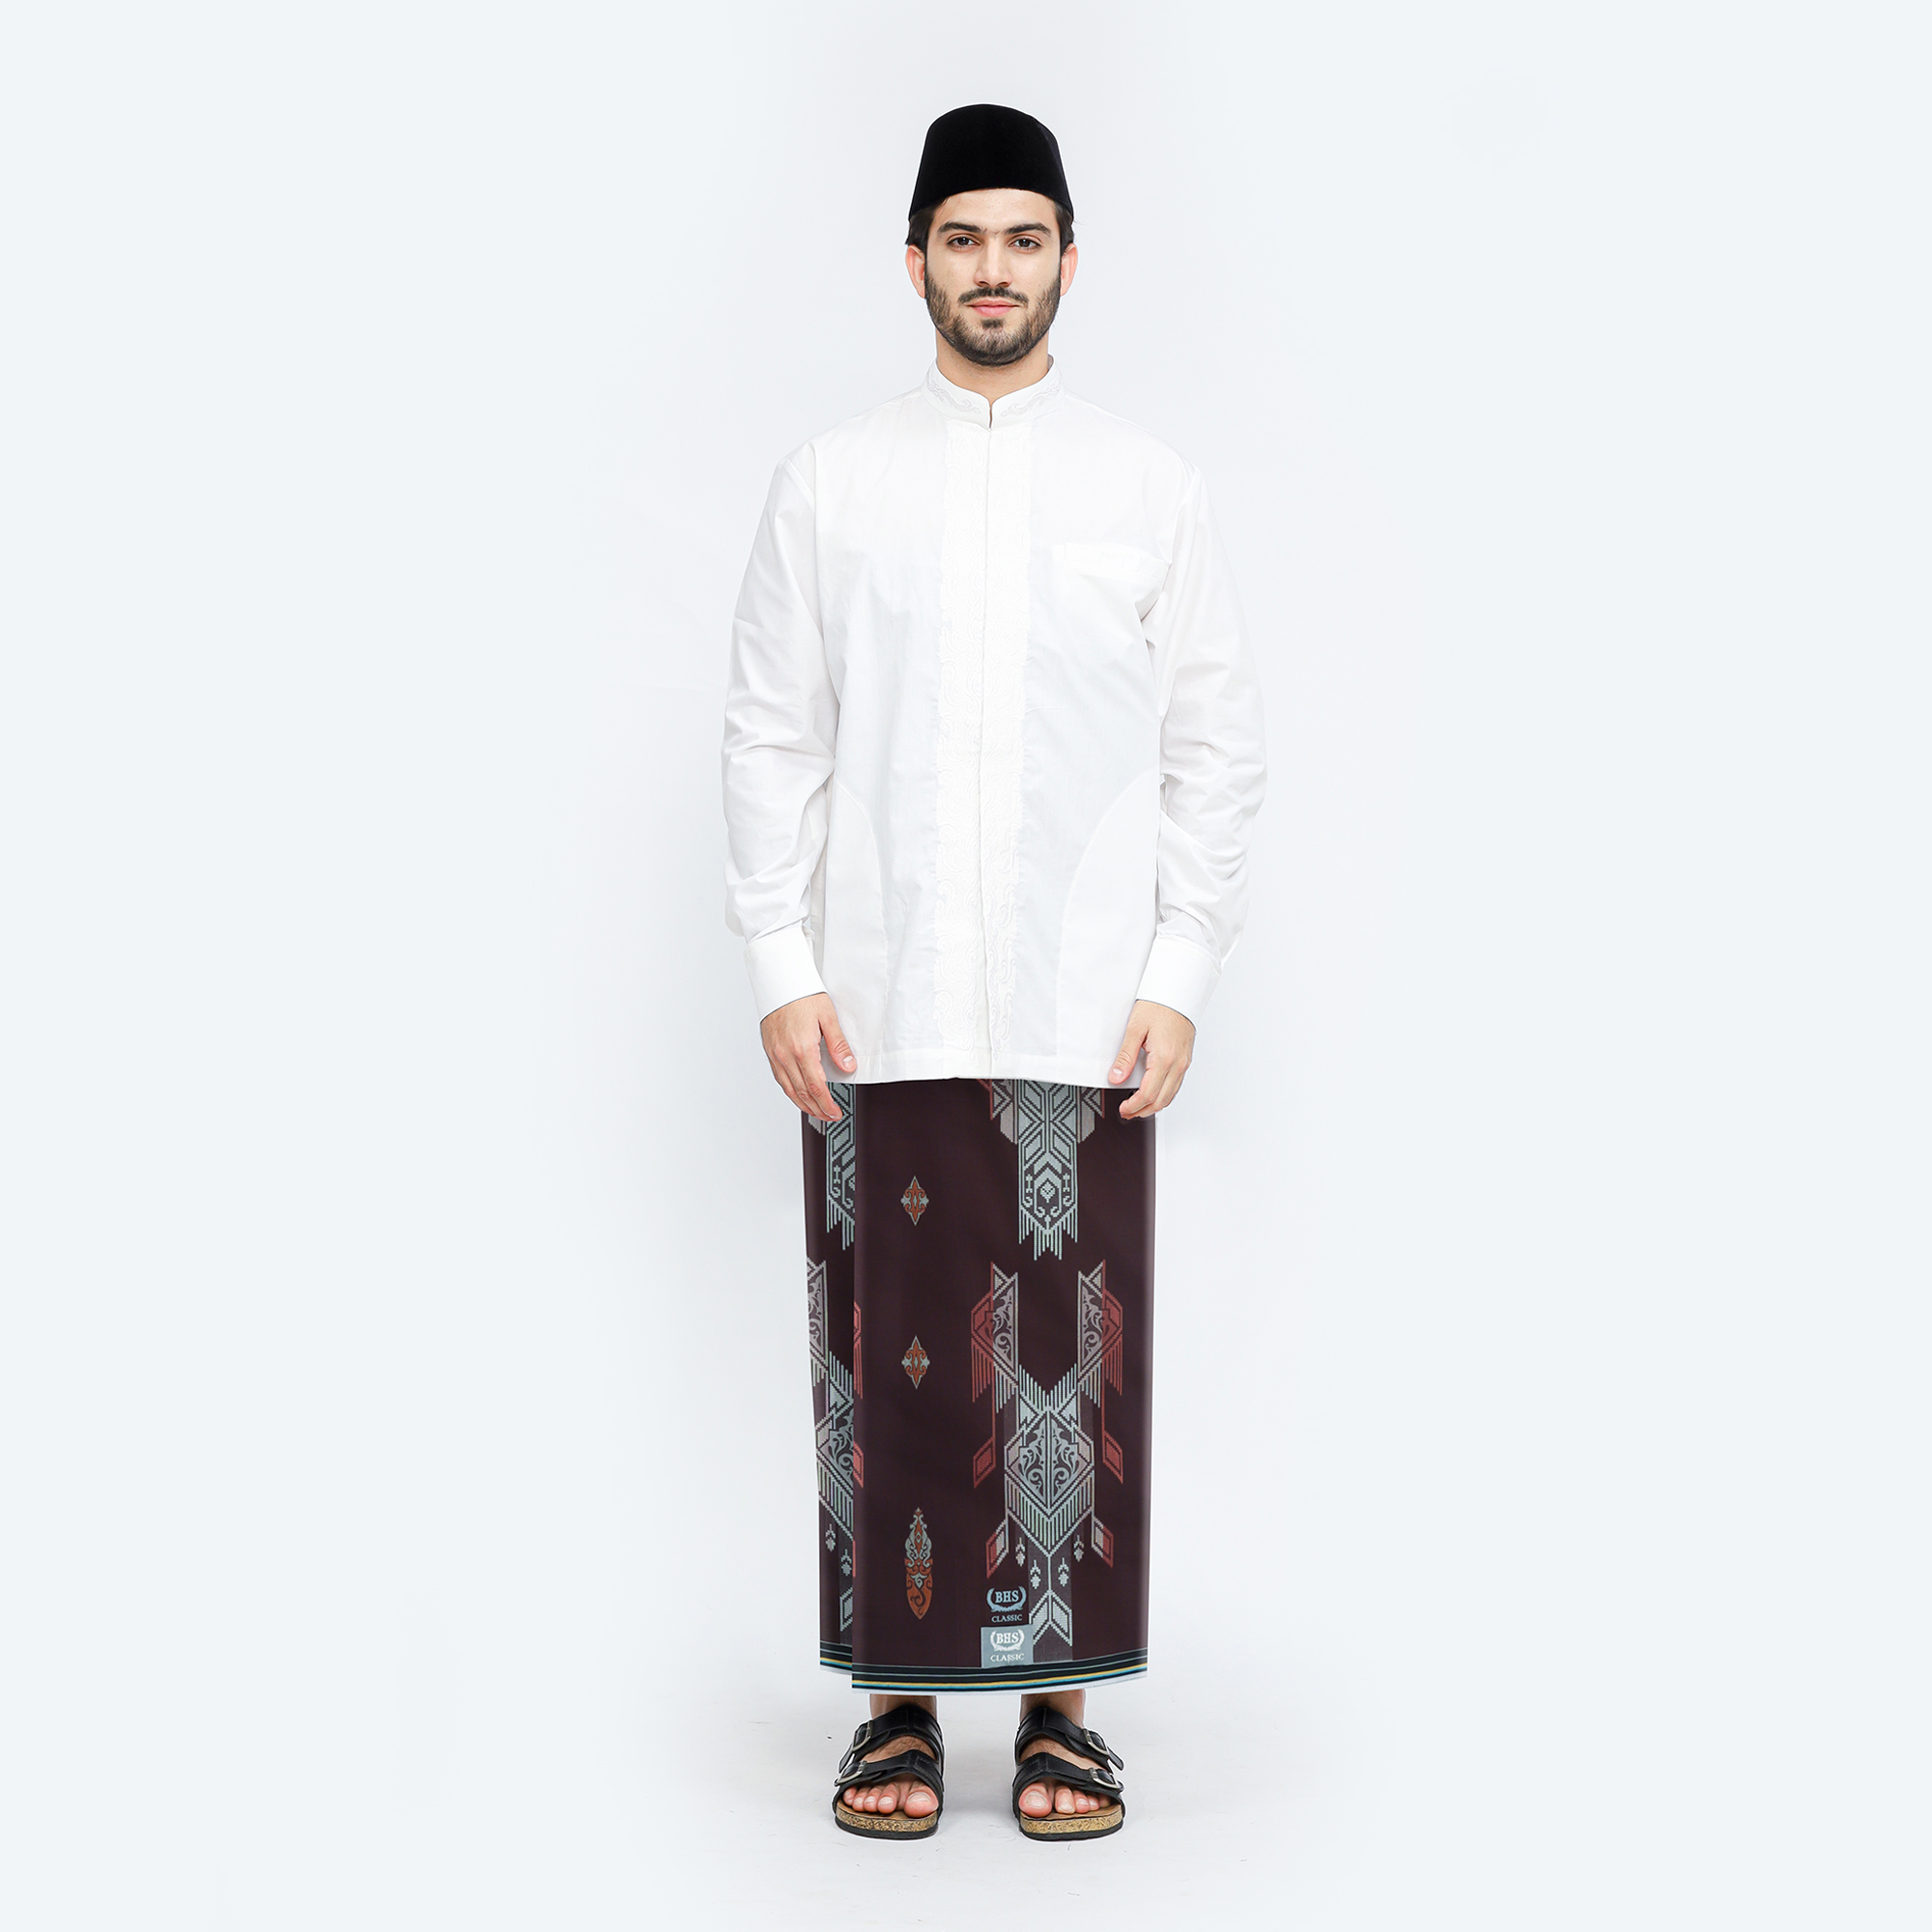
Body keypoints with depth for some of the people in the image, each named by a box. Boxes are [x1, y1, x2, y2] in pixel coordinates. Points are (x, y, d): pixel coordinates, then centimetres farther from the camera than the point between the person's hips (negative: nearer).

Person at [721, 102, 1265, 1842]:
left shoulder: (1150, 487, 8)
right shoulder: (829, 484, 8)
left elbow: (1218, 747, 6)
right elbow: (772, 737, 6)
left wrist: (1179, 977, -2)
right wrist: (781, 964, -3)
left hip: (1084, 1016, 0)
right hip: (880, 1011, 0)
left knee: (1075, 1359, 1)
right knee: (885, 1354, 2)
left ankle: (1061, 1708, 13)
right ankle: (899, 1706, 14)